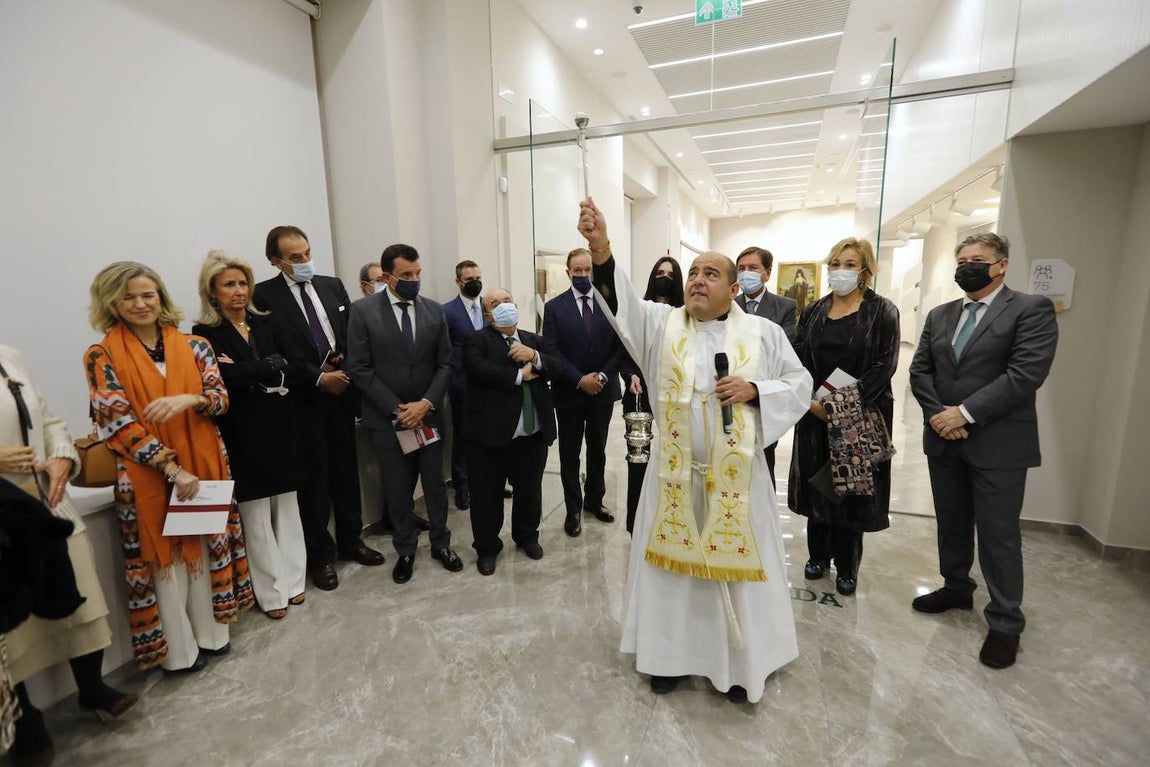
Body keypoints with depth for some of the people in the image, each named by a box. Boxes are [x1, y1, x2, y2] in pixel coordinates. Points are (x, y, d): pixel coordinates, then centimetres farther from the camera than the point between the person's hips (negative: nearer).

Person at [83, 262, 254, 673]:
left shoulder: (194, 346, 2)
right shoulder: (102, 356, -5)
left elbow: (221, 397, -2)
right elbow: (117, 422, -11)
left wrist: (188, 399, -25)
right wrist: (172, 469, -18)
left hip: (204, 464, 3)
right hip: (147, 475, -2)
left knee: (207, 545, 12)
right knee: (164, 556, 8)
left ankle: (210, 630, 30)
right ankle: (179, 648, 25)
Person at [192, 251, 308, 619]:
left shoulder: (265, 323, 9)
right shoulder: (207, 334, -2)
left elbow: (297, 370, 0)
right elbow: (229, 378, -17)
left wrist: (248, 373, -12)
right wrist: (275, 368, -9)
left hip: (282, 425, 4)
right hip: (245, 432, -4)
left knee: (286, 503, 12)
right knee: (256, 512, 5)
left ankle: (293, 580, 26)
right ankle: (272, 591, 19)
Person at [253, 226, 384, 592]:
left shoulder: (332, 286, 8)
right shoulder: (265, 295, -7)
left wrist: (346, 362, -6)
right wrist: (319, 378, -14)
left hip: (341, 391, 4)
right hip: (303, 398, -4)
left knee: (346, 471, 14)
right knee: (313, 478, 7)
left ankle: (350, 541, 32)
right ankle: (320, 555, 24)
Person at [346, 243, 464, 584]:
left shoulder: (434, 310, 2)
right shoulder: (363, 311, -6)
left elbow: (445, 364, 2)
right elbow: (359, 369, -9)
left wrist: (426, 403, -11)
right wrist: (396, 409, -13)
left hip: (428, 415, 2)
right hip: (387, 418, -2)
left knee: (435, 484, 12)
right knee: (398, 490, 11)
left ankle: (441, 544, 32)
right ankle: (405, 550, 31)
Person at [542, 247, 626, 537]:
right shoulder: (554, 307, -3)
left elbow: (620, 345, -1)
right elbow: (552, 351, -9)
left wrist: (602, 376, -13)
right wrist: (580, 380, -16)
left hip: (603, 390, 2)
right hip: (569, 393, -1)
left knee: (598, 450, 16)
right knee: (570, 454, 9)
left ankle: (594, 500, 35)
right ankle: (573, 509, 24)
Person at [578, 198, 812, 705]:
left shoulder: (763, 333, 1)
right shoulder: (662, 324, 0)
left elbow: (800, 385, 4)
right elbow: (621, 303, -17)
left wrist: (754, 390, -15)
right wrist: (600, 249, -33)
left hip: (736, 473, 0)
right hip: (674, 470, 1)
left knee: (735, 561, 12)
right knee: (672, 559, 12)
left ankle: (739, 662, 36)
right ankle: (671, 652, 34)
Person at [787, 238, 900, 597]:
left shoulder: (882, 311, -2)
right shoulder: (814, 312, 8)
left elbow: (885, 364, -9)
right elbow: (798, 359, 3)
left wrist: (848, 404, -18)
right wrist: (812, 400, -10)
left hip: (861, 414, -3)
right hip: (815, 413, 3)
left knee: (852, 487, 5)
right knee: (816, 482, 9)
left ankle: (847, 566, 20)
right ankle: (818, 554, 26)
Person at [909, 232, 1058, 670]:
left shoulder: (1031, 310, -5)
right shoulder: (939, 316, 11)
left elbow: (1026, 373, -17)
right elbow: (919, 370, 6)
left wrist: (965, 413, -18)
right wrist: (937, 414, -9)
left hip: (997, 444, -5)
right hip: (943, 440, 5)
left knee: (998, 534, 5)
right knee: (951, 523, 17)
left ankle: (1005, 622, 21)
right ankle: (956, 588, 36)